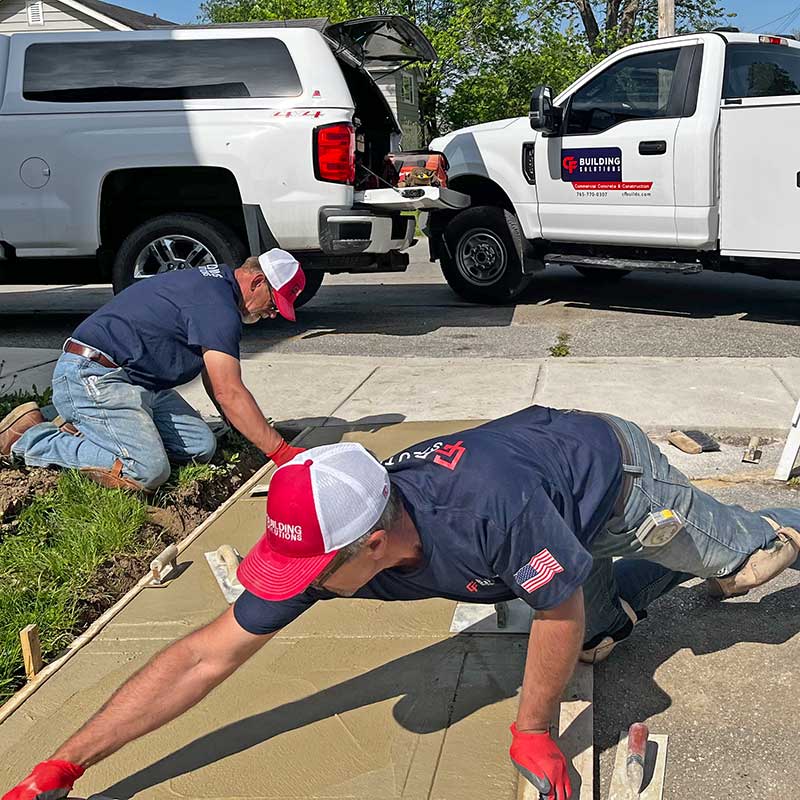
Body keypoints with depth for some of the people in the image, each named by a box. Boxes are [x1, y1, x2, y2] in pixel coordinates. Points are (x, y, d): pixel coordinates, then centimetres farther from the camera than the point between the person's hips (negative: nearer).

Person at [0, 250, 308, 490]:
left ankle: (81, 430, 10)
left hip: (137, 380, 11)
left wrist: (258, 434, 14)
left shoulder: (214, 281, 15)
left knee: (202, 446, 2)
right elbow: (229, 393, -23)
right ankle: (28, 437, -7)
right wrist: (280, 451, -19)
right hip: (92, 378, -11)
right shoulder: (217, 305, -19)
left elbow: (214, 376, 20)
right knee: (147, 471, -25)